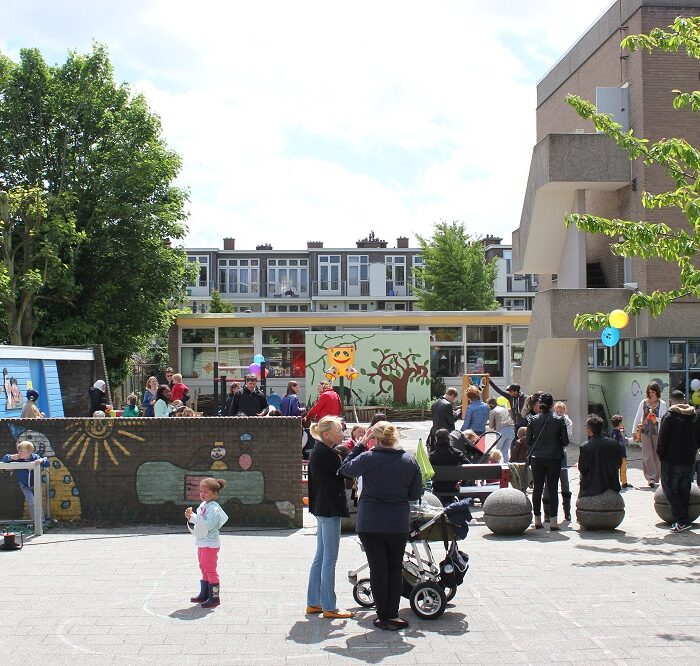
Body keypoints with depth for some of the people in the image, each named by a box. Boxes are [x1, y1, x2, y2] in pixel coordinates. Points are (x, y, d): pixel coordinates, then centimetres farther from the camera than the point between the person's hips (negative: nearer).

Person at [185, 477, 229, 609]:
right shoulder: (203, 505, 10)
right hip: (202, 543, 10)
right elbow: (198, 522, 17)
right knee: (204, 569, 18)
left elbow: (207, 525, -28)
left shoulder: (214, 508, -19)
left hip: (210, 544, -10)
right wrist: (190, 517, 0)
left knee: (210, 570, -4)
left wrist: (193, 517, -29)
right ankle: (204, 594, 29)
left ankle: (214, 598, 4)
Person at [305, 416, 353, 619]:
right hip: (330, 510, -11)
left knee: (321, 557, 15)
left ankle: (313, 603, 21)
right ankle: (329, 607, 2)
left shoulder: (320, 451, 13)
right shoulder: (325, 453, -18)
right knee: (329, 558, -4)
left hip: (323, 508, 11)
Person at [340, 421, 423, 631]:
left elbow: (346, 469, 4)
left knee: (378, 569, 6)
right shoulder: (410, 461, -4)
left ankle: (383, 616, 11)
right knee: (395, 569, 15)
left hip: (370, 523, -2)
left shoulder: (368, 458, -13)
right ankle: (393, 615, 16)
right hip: (399, 525, 2)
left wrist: (359, 447, 9)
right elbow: (416, 494, 2)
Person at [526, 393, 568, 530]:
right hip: (554, 458, -1)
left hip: (537, 458, 1)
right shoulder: (558, 421, -7)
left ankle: (537, 520, 12)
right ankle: (553, 521, 0)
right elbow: (565, 441, -4)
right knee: (552, 489, 3)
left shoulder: (533, 420, -4)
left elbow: (528, 440, -1)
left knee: (537, 488, 9)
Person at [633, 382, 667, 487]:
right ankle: (650, 478, -7)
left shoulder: (662, 404, 1)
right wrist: (635, 431, 10)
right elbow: (637, 417, 10)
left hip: (657, 432, -1)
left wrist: (656, 418, -21)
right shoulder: (644, 403, 4)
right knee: (647, 455, -6)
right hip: (645, 431, 1)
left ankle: (655, 478, 16)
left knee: (657, 455, 4)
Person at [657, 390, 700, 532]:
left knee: (669, 489, 0)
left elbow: (662, 439, -13)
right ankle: (684, 519, 15)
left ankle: (682, 520, -11)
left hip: (671, 461, -6)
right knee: (684, 490, 14)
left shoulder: (669, 416, -12)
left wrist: (661, 455, -1)